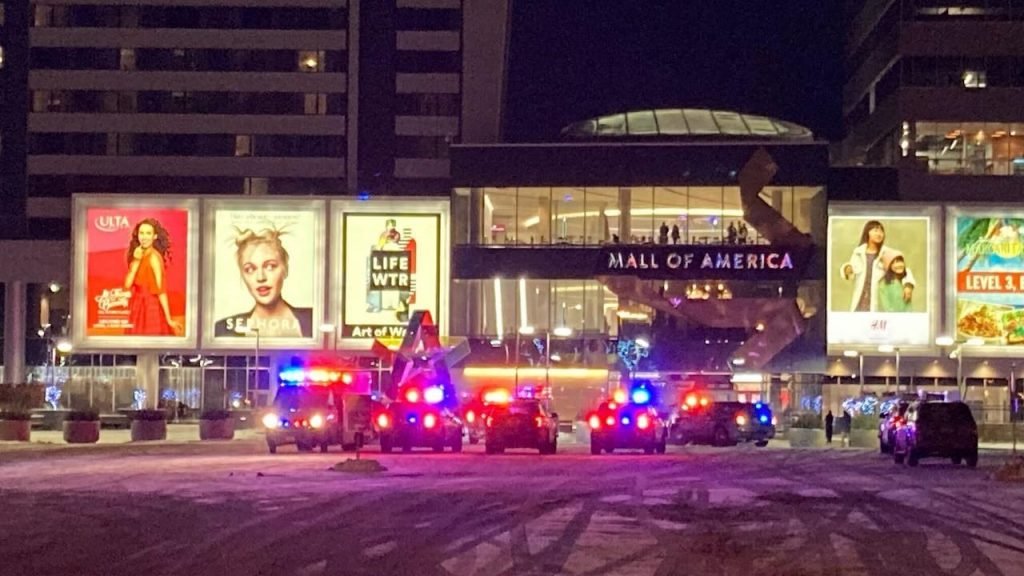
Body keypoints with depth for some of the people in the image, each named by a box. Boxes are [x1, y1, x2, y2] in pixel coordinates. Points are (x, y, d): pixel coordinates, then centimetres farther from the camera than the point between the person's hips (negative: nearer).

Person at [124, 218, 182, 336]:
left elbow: (161, 290, -18)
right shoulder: (139, 255, 6)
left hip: (151, 309, -8)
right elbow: (127, 285, -2)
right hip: (139, 308, 8)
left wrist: (169, 319, -20)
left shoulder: (153, 257, -15)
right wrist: (136, 261, -13)